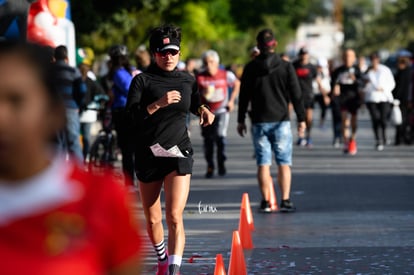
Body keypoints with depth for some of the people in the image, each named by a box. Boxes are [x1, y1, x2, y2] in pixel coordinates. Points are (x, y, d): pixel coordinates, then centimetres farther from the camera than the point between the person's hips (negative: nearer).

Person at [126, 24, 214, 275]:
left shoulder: (187, 81, 8)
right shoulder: (143, 80, -3)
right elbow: (132, 113, -16)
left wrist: (203, 109, 8)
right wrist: (159, 104, -28)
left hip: (179, 154, 0)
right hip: (148, 156, 0)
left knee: (174, 216, -17)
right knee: (153, 221, 11)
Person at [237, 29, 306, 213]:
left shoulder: (250, 68, 0)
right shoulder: (285, 67, -3)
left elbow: (244, 96, 4)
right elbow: (296, 95, -3)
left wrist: (241, 120, 12)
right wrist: (301, 118, 3)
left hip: (259, 122, 1)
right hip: (281, 121, -1)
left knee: (263, 163, 4)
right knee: (284, 163, 3)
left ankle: (266, 201, 2)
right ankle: (285, 201, -3)